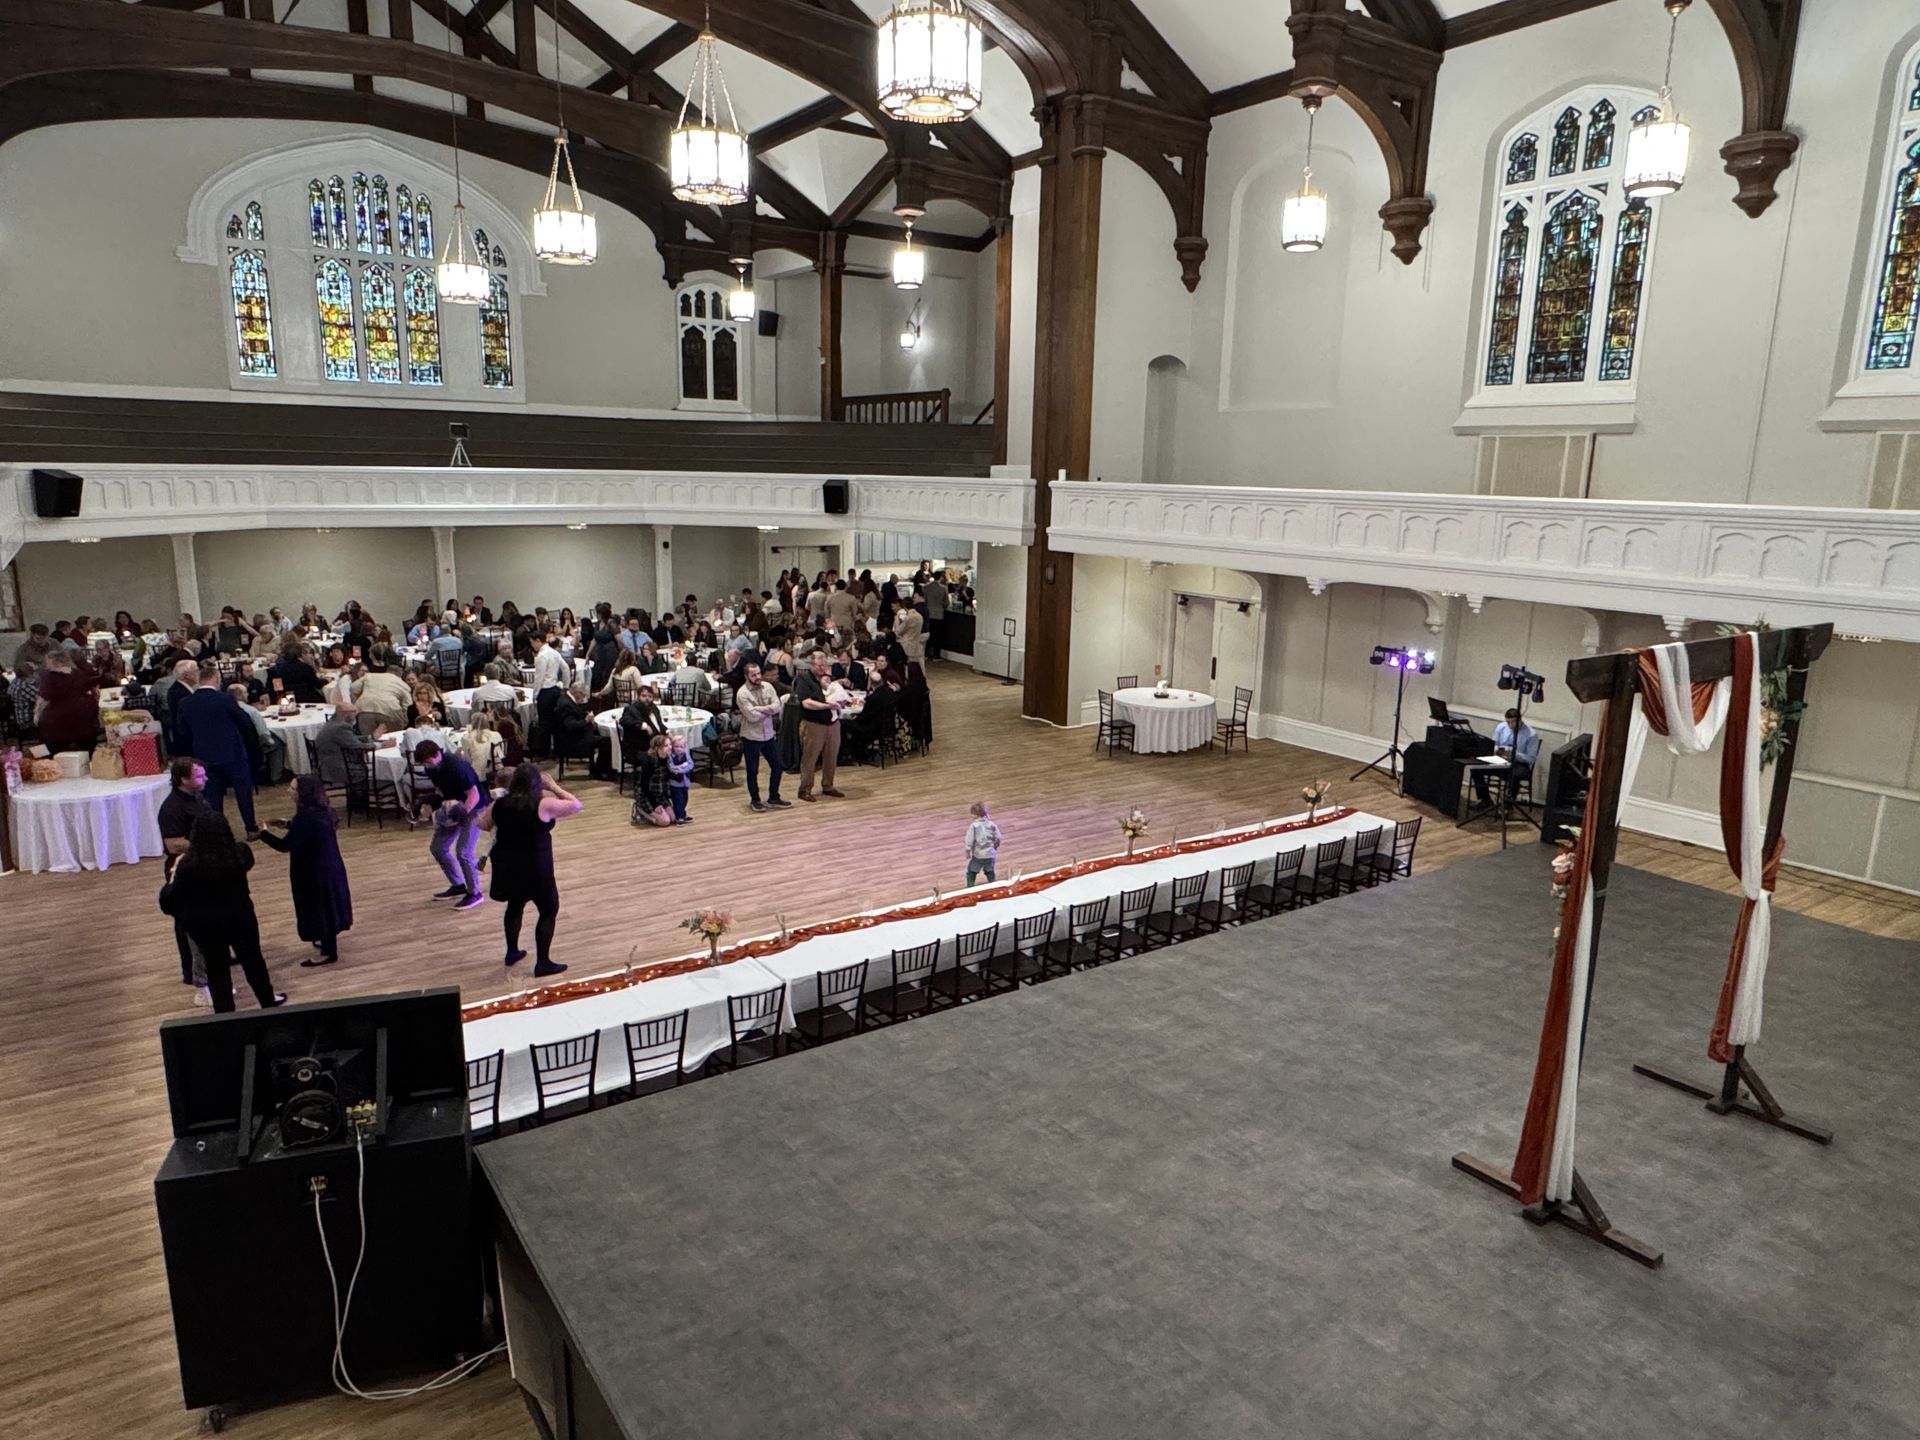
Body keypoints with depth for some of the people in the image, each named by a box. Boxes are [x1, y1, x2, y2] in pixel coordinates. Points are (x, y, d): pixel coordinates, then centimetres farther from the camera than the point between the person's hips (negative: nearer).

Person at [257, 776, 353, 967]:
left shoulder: (306, 816, -27)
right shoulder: (320, 811, 2)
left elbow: (285, 846, -23)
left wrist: (263, 833, -9)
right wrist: (288, 824, 15)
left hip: (315, 872, -9)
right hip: (330, 868, 9)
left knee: (320, 908, 4)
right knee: (326, 906, 24)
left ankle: (328, 952, 16)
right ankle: (328, 941, 41)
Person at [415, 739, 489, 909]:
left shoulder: (457, 766, -28)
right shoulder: (431, 768, -5)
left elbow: (474, 795, -27)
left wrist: (463, 810, -40)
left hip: (474, 807, -8)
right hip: (453, 808, 8)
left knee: (463, 851, -15)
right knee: (438, 847, 8)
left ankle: (475, 893, 0)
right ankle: (458, 886, 24)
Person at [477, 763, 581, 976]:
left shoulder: (500, 804, -2)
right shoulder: (542, 805, -18)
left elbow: (482, 824, 14)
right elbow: (576, 806, -10)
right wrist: (554, 787, -3)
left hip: (507, 868, 6)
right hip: (535, 869, -6)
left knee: (515, 906, 26)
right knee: (549, 910, 9)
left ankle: (512, 952, 40)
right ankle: (542, 963, 9)